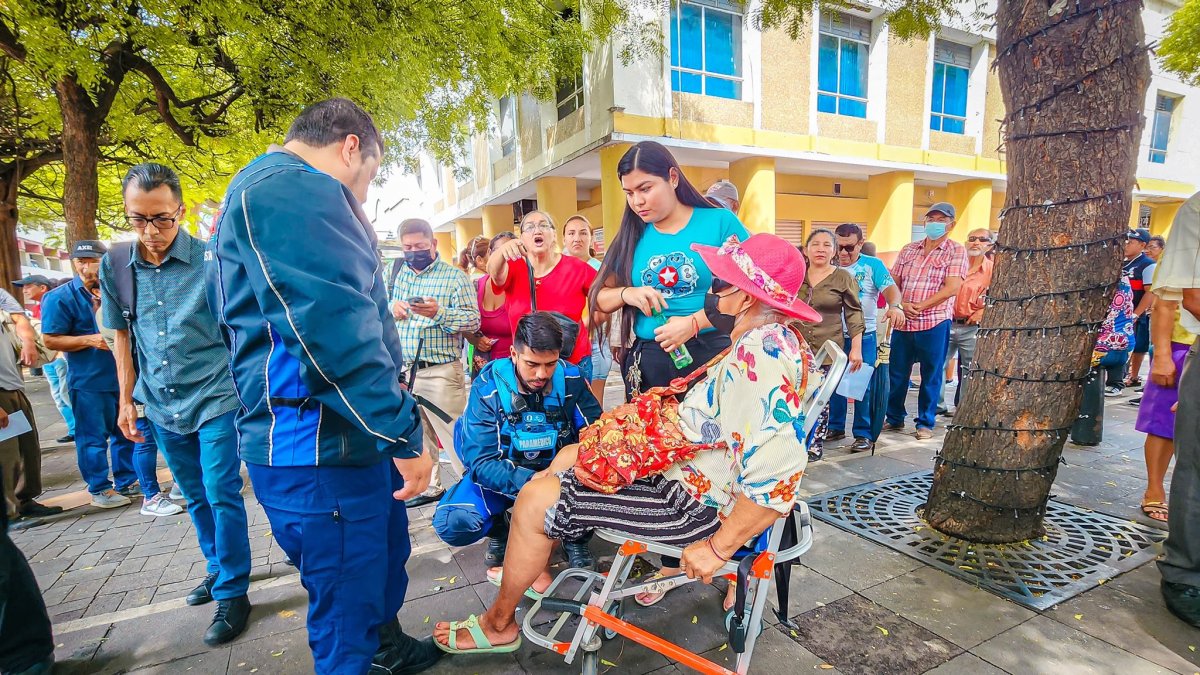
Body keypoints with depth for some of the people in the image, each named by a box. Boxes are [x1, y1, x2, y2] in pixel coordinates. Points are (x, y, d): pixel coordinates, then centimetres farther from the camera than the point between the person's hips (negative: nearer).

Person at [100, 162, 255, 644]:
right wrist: (127, 400, 11)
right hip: (161, 406, 5)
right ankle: (218, 569, 37)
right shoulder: (115, 266, 2)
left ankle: (232, 593, 13)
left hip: (217, 398, -5)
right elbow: (123, 337, 12)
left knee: (222, 496, -2)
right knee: (196, 497, 18)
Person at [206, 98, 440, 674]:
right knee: (347, 608, 6)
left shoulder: (264, 190, 21)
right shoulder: (297, 191, -17)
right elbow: (333, 330, -28)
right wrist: (403, 434, -21)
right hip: (318, 451, -11)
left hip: (349, 438, 11)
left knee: (386, 556, 27)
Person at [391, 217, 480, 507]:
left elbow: (473, 321, -13)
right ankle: (431, 487, 32)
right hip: (403, 371, 7)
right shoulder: (398, 275, 14)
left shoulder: (454, 276, -5)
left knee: (454, 437, -6)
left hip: (440, 372, -6)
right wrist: (391, 309, 1)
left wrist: (439, 313, -28)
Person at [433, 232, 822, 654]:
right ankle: (532, 570, 36)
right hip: (695, 472, 10)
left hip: (700, 505, -10)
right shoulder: (775, 338, 3)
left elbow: (776, 479, -38)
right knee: (568, 456, 17)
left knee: (534, 500, -6)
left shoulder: (757, 357, -29)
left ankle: (499, 625, 20)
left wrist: (718, 546, -25)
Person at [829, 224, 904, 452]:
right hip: (834, 335, 3)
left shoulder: (873, 265, -2)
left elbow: (890, 288, -14)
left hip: (864, 336, -3)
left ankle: (864, 434, 8)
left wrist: (895, 306, -35)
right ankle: (836, 427, 23)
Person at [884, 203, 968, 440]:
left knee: (930, 376, 7)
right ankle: (895, 418, 25)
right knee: (897, 374, 9)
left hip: (934, 323, -3)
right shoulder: (909, 250, 12)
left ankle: (926, 423, 20)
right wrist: (901, 304, -10)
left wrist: (921, 306, -16)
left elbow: (952, 287, -11)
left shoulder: (956, 251, 0)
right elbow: (893, 282, 9)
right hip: (903, 322, 4)